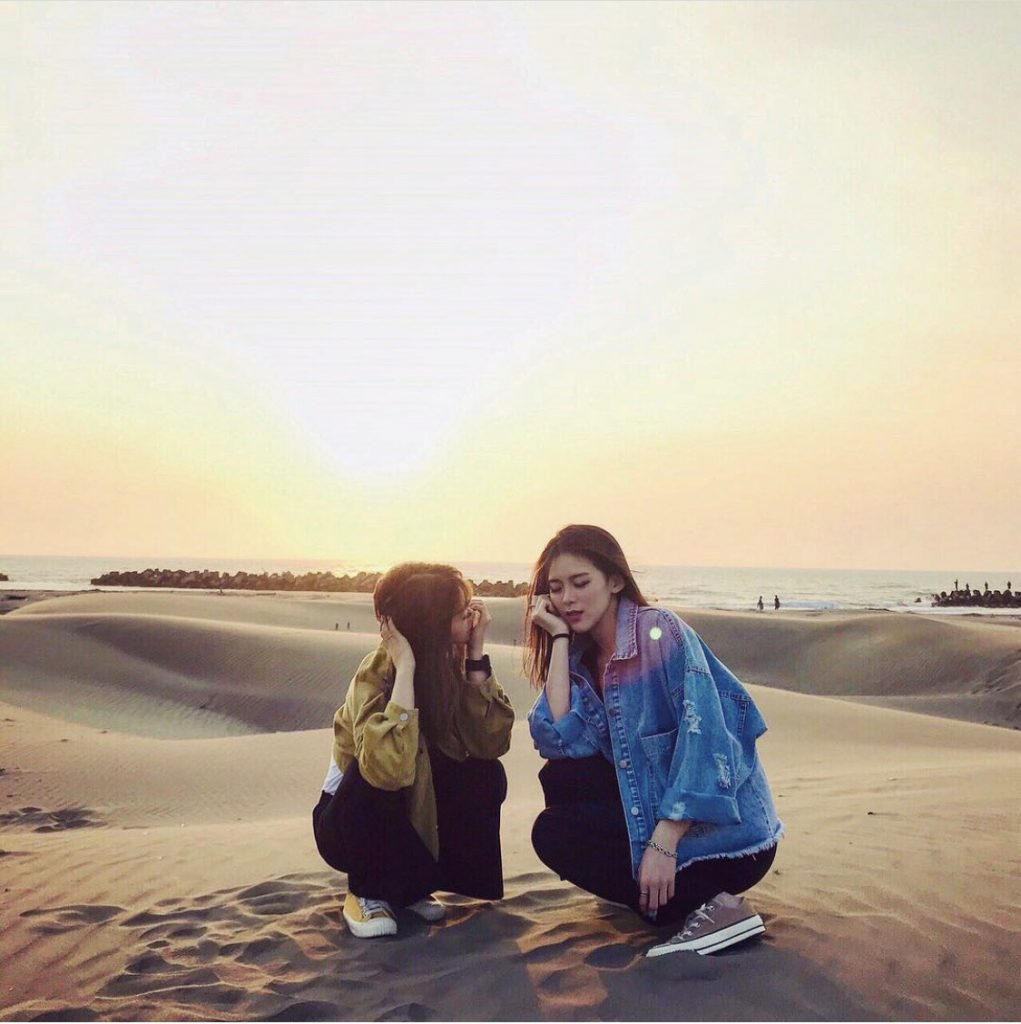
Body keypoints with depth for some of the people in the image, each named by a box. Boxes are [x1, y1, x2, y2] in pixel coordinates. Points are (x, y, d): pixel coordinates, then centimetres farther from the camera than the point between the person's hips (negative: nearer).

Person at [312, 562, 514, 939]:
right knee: (376, 774, -35)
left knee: (485, 776, -20)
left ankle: (413, 884, 2)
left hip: (419, 817, 5)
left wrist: (476, 654, -27)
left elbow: (491, 742, -24)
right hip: (353, 823, -5)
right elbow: (390, 768, -47)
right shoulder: (374, 676, -29)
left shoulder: (450, 664, -13)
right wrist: (405, 667, -42)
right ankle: (368, 892, -8)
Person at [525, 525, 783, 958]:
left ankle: (709, 905, -10)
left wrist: (663, 844, -29)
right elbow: (558, 742, -9)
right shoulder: (583, 655, 6)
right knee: (559, 779, -1)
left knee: (555, 835, -10)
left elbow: (704, 736, -25)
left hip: (724, 832, -7)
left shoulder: (660, 632, -16)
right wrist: (559, 638, -9)